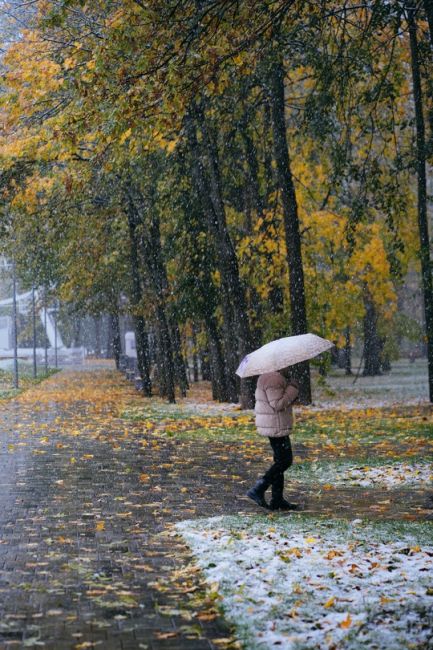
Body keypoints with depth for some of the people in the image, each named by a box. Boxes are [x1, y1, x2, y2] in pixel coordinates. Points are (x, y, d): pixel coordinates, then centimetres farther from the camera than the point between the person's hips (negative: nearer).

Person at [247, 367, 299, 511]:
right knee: (285, 461, -6)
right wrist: (292, 390, -15)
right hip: (276, 427, -11)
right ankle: (258, 490, -6)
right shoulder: (273, 379, -18)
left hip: (273, 425, 11)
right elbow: (278, 405, -23)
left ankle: (277, 500, 14)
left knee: (280, 461, 12)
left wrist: (291, 392, 5)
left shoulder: (275, 377, 15)